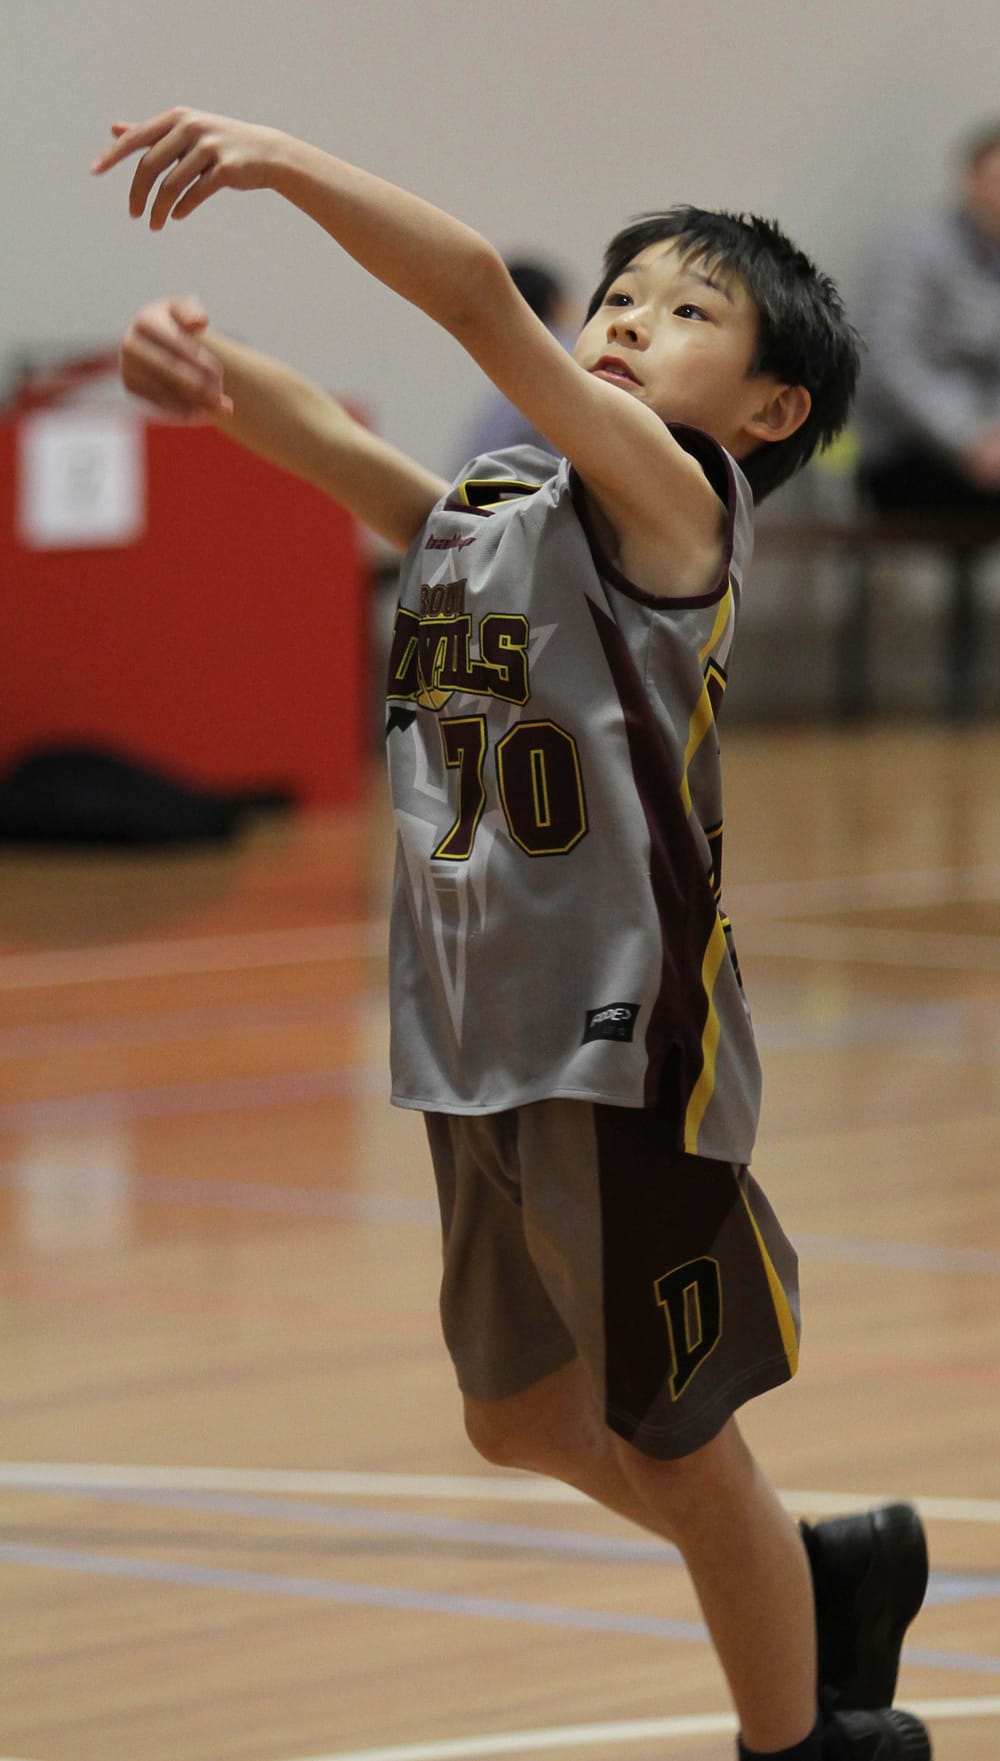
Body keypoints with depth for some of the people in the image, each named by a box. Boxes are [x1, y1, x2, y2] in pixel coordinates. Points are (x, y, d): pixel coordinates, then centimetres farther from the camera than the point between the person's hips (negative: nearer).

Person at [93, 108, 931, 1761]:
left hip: (629, 1048, -8)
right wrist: (202, 361, -24)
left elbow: (480, 296, -25)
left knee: (677, 1442, 3)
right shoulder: (475, 511, 10)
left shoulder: (665, 496, -12)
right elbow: (328, 436, -2)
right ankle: (833, 1574, 42)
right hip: (480, 1048, 8)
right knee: (522, 1415, 22)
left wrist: (280, 158, -33)